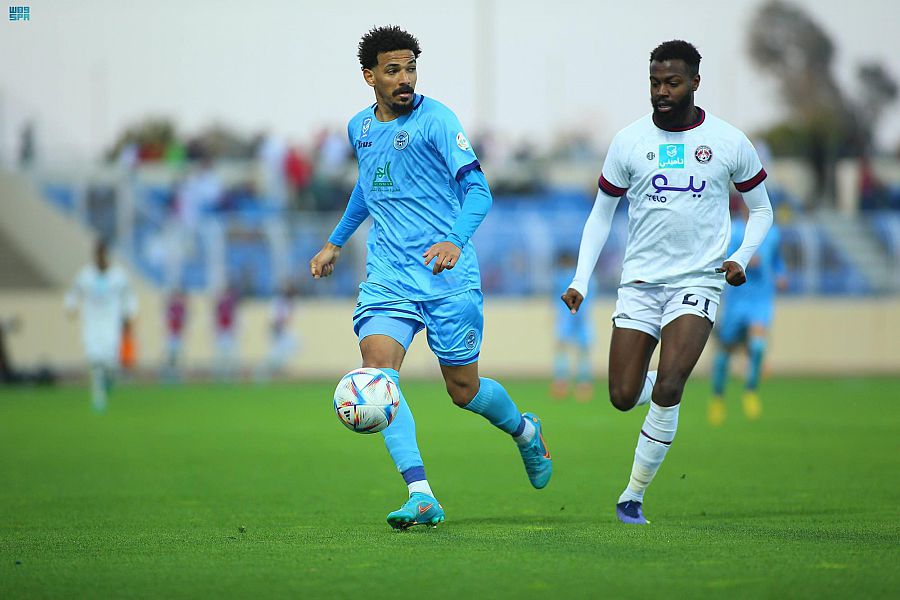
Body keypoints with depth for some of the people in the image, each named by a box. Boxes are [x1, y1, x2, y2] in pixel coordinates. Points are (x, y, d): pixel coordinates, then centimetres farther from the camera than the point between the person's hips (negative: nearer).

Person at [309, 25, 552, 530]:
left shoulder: (434, 119, -9)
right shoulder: (360, 127, 10)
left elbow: (477, 188, -15)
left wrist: (456, 241, -32)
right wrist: (336, 242, 33)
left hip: (448, 277, -4)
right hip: (389, 276, 4)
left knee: (464, 389, 4)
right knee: (377, 370, -19)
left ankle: (526, 431, 39)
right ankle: (422, 496, -22)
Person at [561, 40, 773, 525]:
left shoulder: (728, 141, 0)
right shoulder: (629, 141, 2)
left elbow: (761, 210, 12)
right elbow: (601, 213, 10)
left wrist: (741, 258, -6)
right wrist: (580, 282, 1)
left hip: (698, 280, -2)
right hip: (640, 281, 2)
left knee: (667, 387, -20)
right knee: (623, 397, -4)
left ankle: (633, 495, -7)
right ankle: (669, 391, 34)